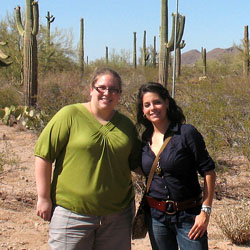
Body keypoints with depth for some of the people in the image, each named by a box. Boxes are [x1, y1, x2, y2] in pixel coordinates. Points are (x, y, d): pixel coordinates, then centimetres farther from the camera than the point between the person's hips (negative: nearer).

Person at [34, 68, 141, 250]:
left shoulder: (126, 124, 9)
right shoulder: (70, 115, -6)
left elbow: (136, 163, 20)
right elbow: (43, 155, -7)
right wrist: (44, 198, -7)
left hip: (117, 214, 4)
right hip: (72, 213, -4)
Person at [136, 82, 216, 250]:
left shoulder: (186, 133, -9)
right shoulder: (145, 140, 5)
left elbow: (208, 171, -9)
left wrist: (205, 211, -12)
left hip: (188, 215, -4)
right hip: (156, 217, 5)